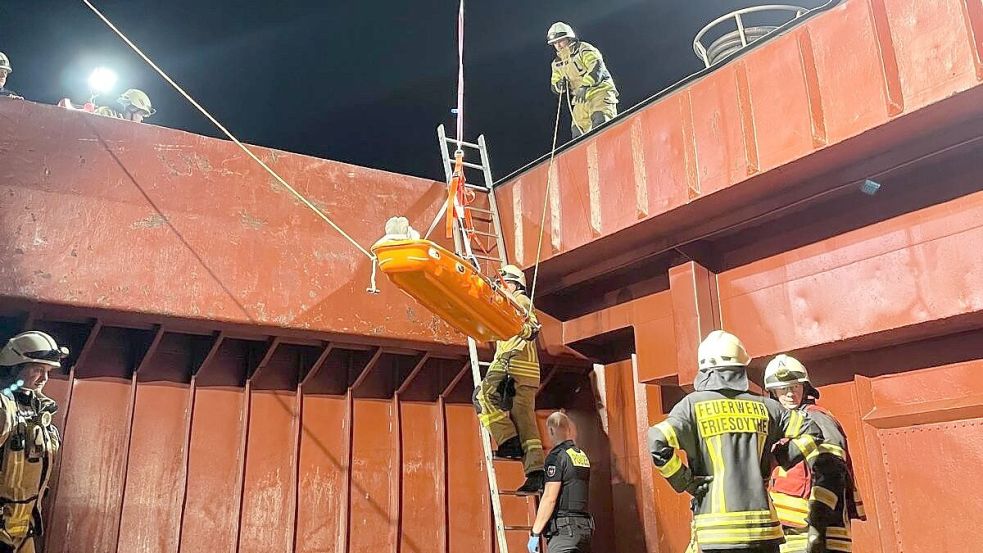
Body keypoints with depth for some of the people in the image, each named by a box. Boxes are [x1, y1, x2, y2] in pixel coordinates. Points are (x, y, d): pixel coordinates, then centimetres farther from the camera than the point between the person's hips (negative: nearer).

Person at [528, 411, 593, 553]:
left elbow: (549, 498, -14)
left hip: (563, 530, -8)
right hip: (584, 526, 8)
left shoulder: (557, 455, -8)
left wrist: (535, 533, -12)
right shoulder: (582, 456, 15)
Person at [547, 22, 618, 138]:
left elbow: (597, 67, -20)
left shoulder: (583, 49, -5)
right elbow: (554, 84, 21)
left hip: (600, 91, -6)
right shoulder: (557, 63, 15)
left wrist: (585, 86, -33)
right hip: (582, 99, 6)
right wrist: (559, 85, -5)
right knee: (578, 132, -2)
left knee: (600, 124, -26)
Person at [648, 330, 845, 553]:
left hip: (718, 527, -3)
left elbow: (658, 441, -14)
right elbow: (810, 431, 16)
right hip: (762, 523, 3)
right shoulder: (762, 405, 10)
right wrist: (782, 458, 16)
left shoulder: (694, 404, -1)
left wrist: (683, 481, -3)